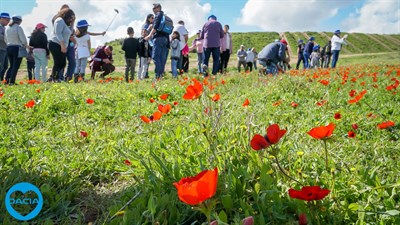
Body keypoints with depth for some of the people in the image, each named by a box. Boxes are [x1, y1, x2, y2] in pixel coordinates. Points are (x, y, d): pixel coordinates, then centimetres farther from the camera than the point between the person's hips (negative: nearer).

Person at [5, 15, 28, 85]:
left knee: (11, 66, 16)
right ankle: (11, 82, -6)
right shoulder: (18, 28, -10)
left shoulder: (7, 28, 10)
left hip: (8, 48, 7)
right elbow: (23, 39, -13)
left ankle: (6, 80, 9)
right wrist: (25, 45, 5)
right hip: (17, 48, -6)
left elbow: (5, 39, 11)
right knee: (15, 66, -2)